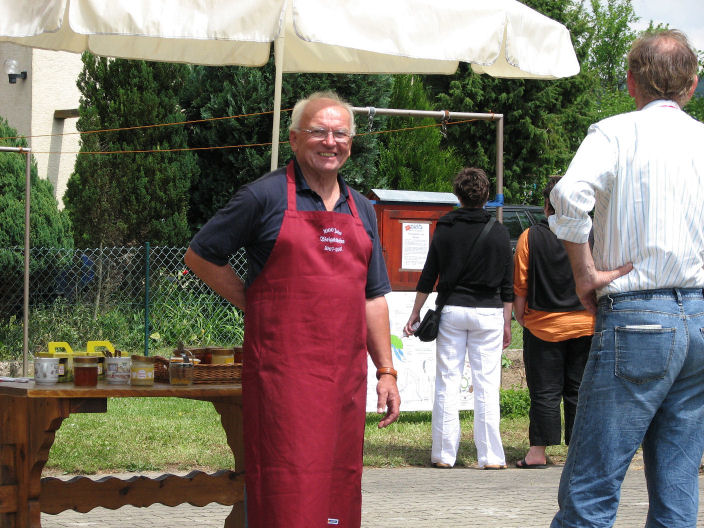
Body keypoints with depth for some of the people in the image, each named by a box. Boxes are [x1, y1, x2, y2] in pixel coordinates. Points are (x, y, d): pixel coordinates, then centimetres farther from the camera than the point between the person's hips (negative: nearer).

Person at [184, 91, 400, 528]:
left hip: (346, 373, 6)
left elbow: (373, 296, 19)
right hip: (283, 371, -6)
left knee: (340, 486, 7)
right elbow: (200, 256, 4)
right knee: (287, 490, -10)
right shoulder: (266, 197, -2)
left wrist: (386, 371, 14)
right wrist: (253, 304, 1)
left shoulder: (361, 210, 16)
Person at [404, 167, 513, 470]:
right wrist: (506, 324, 10)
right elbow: (507, 285, 2)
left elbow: (428, 276, 2)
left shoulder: (444, 230, 0)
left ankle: (444, 454, 5)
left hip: (451, 310, 0)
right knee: (487, 385, 1)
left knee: (447, 382, 5)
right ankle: (490, 456, -1)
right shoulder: (499, 233, 0)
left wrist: (415, 313, 11)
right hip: (488, 312, 0)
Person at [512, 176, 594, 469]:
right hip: (585, 326, 1)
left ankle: (538, 452, 3)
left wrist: (521, 319, 10)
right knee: (579, 390, 8)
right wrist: (599, 318, 14)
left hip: (542, 326, -1)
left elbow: (519, 287, -3)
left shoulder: (530, 237, -7)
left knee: (544, 391, 3)